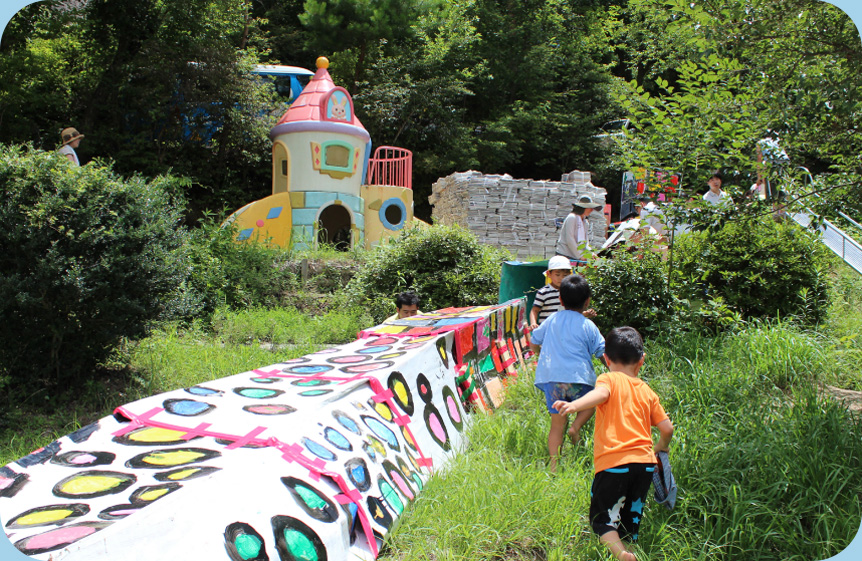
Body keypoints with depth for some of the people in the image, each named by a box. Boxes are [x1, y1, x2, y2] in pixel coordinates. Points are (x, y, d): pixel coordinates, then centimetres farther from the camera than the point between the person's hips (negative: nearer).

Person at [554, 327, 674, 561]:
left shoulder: (609, 379, 1)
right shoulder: (647, 391, 14)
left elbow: (600, 394, -23)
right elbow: (667, 428, 12)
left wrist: (574, 405, -39)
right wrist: (660, 447, 33)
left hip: (613, 463, -5)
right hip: (645, 463, 5)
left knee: (601, 518, 5)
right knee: (630, 520, 18)